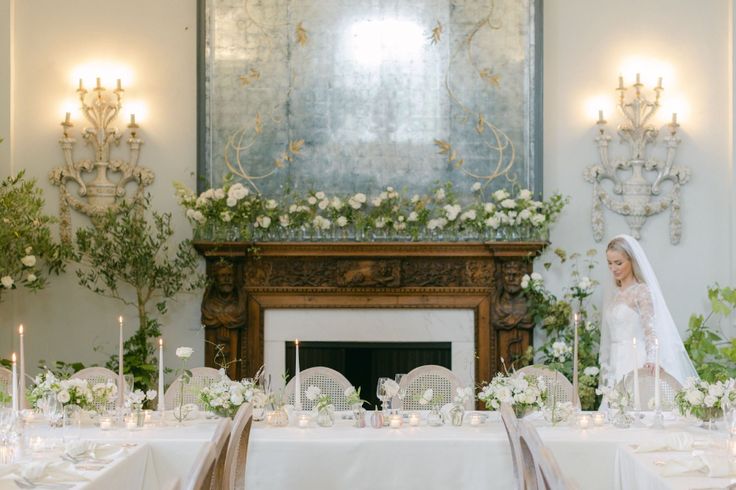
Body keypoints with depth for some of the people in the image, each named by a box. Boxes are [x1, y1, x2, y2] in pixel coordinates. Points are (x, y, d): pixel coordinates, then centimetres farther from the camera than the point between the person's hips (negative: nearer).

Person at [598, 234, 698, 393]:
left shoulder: (642, 291, -7)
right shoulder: (612, 295, 14)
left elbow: (650, 329, -19)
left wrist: (652, 359, -35)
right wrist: (605, 369, 14)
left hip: (636, 363, -6)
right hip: (616, 365, 7)